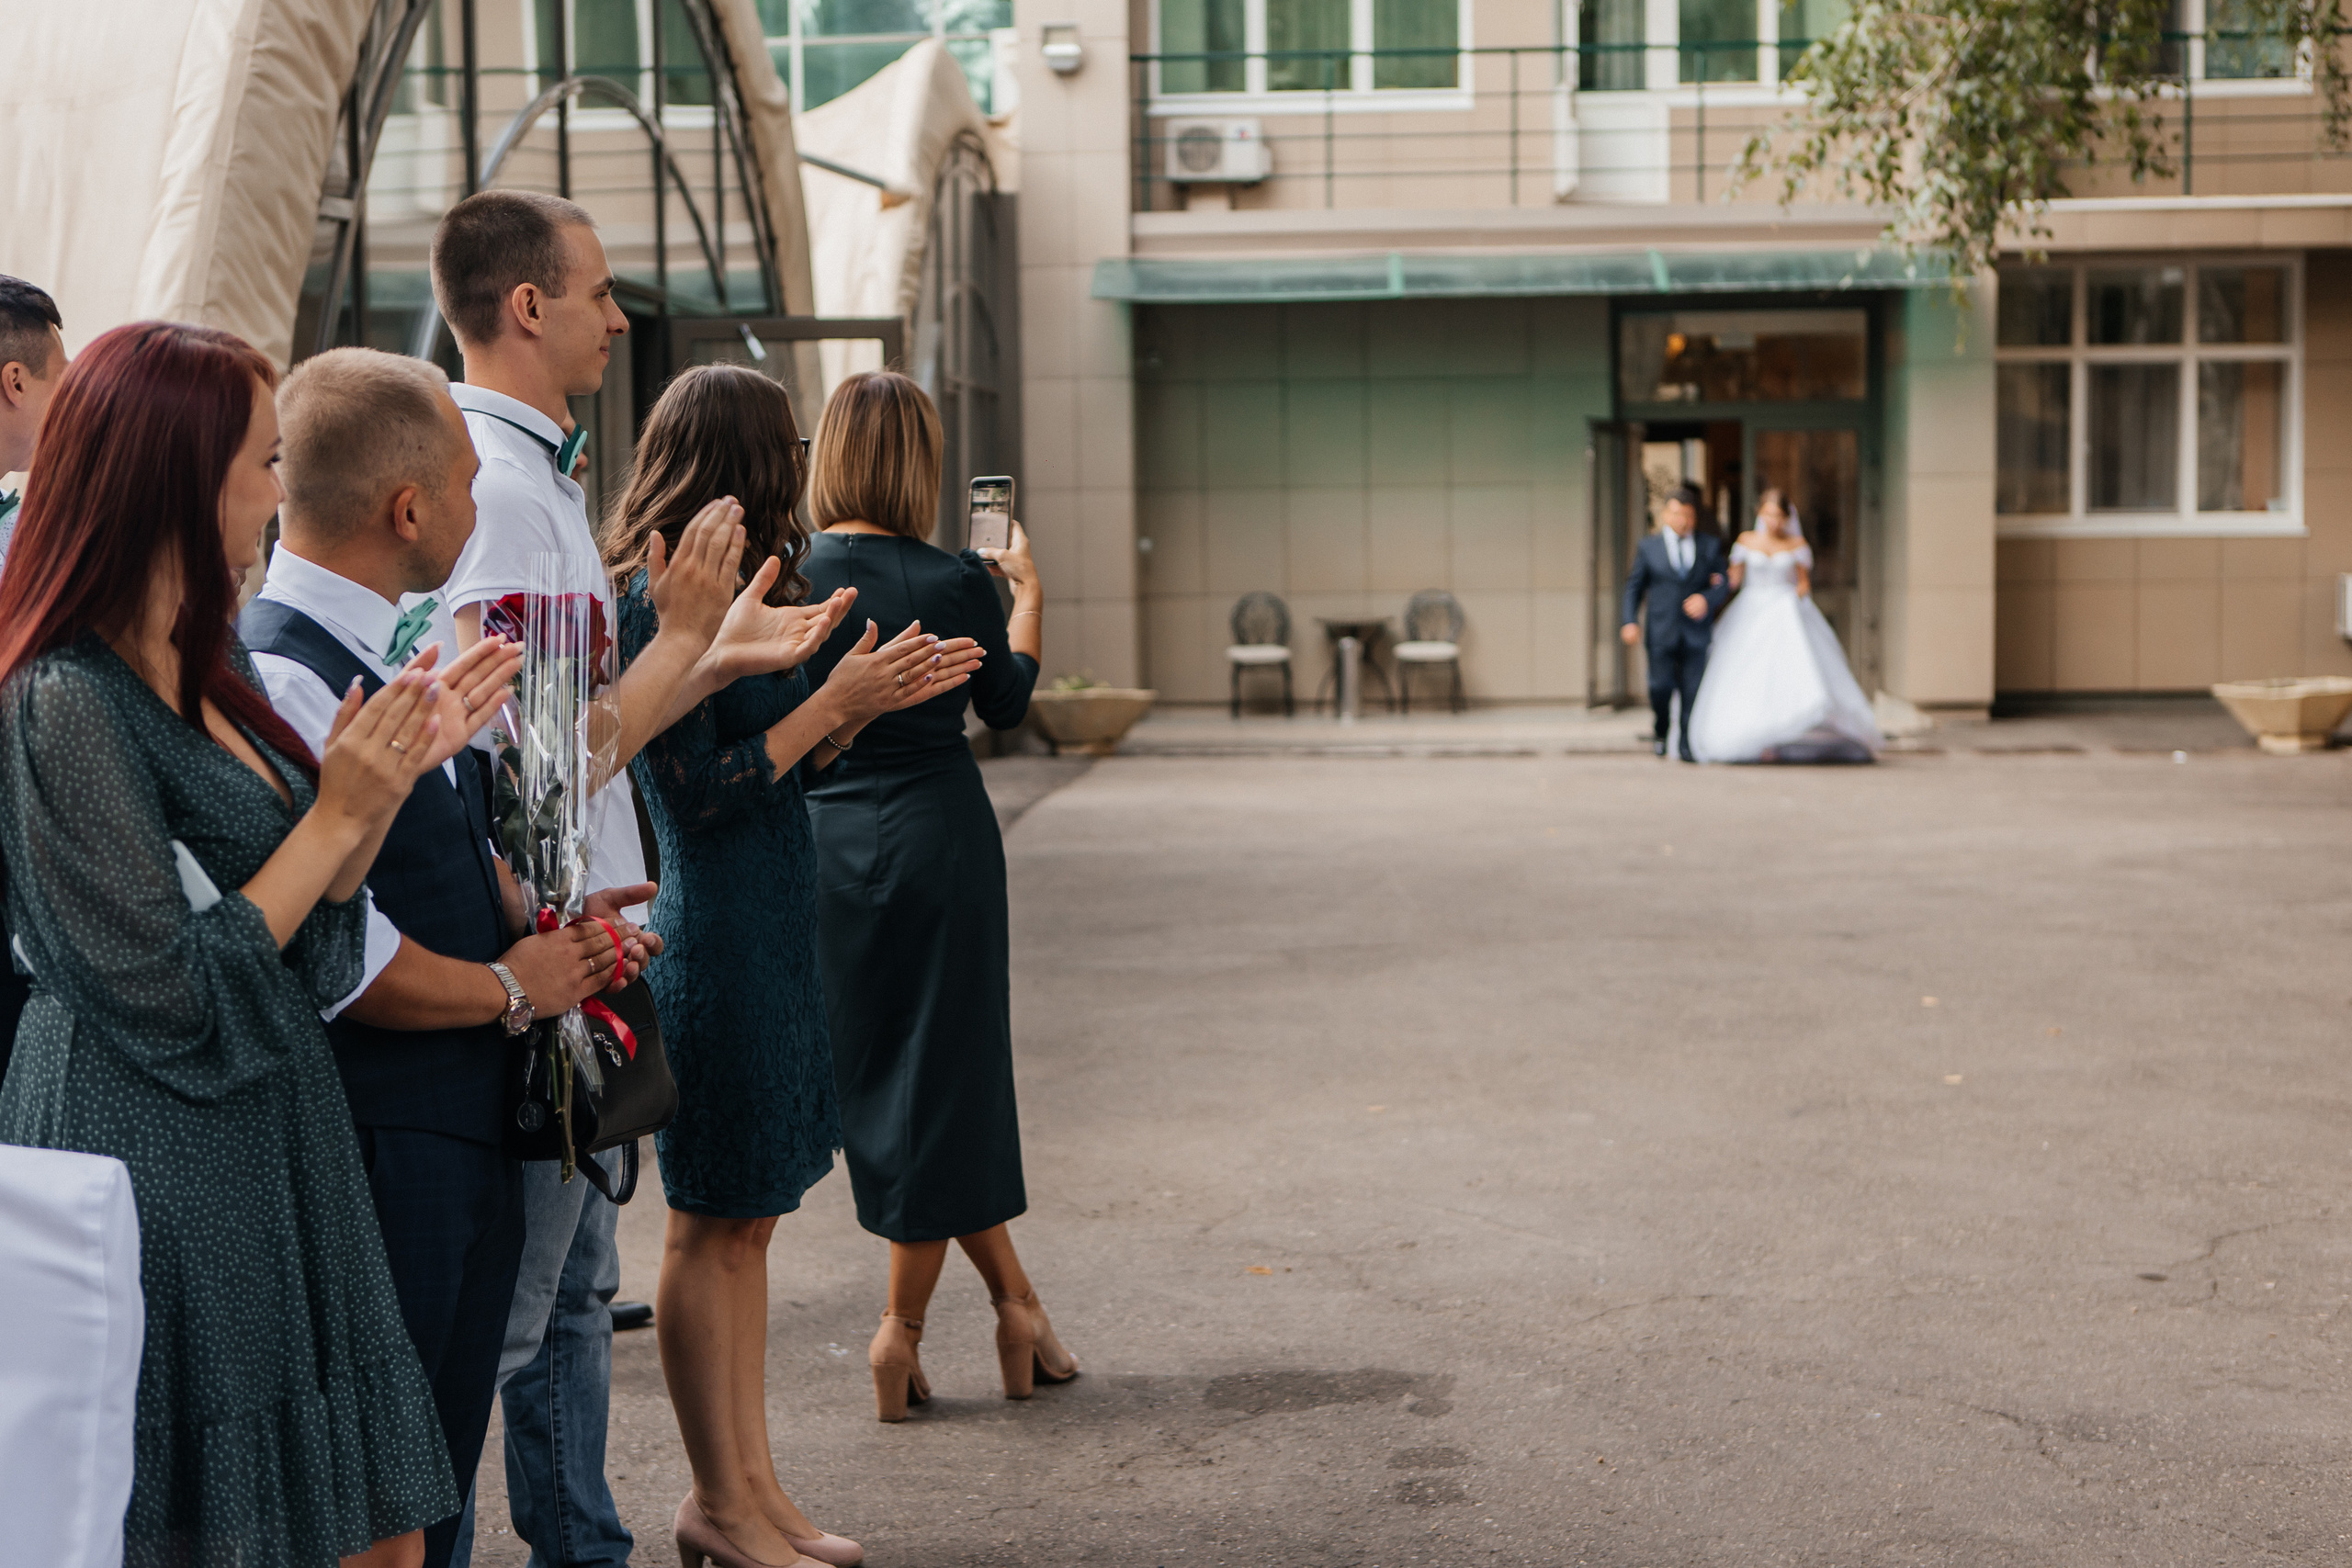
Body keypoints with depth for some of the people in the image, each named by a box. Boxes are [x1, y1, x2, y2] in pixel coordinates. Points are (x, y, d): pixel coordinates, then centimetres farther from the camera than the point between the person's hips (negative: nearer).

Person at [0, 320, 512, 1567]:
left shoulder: (203, 669, 10)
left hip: (274, 1152, 9)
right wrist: (339, 814, -14)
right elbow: (174, 1000, -19)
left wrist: (393, 774, 2)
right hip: (164, 1177, -9)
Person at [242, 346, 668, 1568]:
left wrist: (542, 926, 5)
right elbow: (339, 959, -25)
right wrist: (513, 987, -10)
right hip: (370, 1157, -10)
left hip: (466, 1135, 10)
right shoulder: (278, 682, -22)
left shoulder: (390, 660, 10)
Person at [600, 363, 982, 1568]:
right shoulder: (659, 602, -16)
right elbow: (701, 792, -18)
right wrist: (835, 701, -16)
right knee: (710, 1224, 1)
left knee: (745, 1220, 14)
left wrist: (878, 695, 9)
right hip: (715, 937, -10)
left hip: (771, 927, 10)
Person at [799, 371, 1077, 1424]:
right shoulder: (956, 582, -9)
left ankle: (1016, 1304, 14)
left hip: (824, 849, 2)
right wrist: (1027, 593, 23)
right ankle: (901, 1329, 14)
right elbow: (1006, 702, 9)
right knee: (941, 1071, 9)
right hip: (937, 836, -2)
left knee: (881, 1074, 12)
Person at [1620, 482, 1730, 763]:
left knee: (1692, 690, -3)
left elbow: (1723, 583, 8)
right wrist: (1630, 621, -5)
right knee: (1660, 686, -9)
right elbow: (1634, 586, 7)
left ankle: (1688, 747, 6)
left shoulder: (1710, 545, 9)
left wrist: (1707, 599, -13)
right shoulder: (1649, 547, 7)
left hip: (1696, 632, 1)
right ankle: (1661, 728, 20)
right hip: (1661, 632, -1)